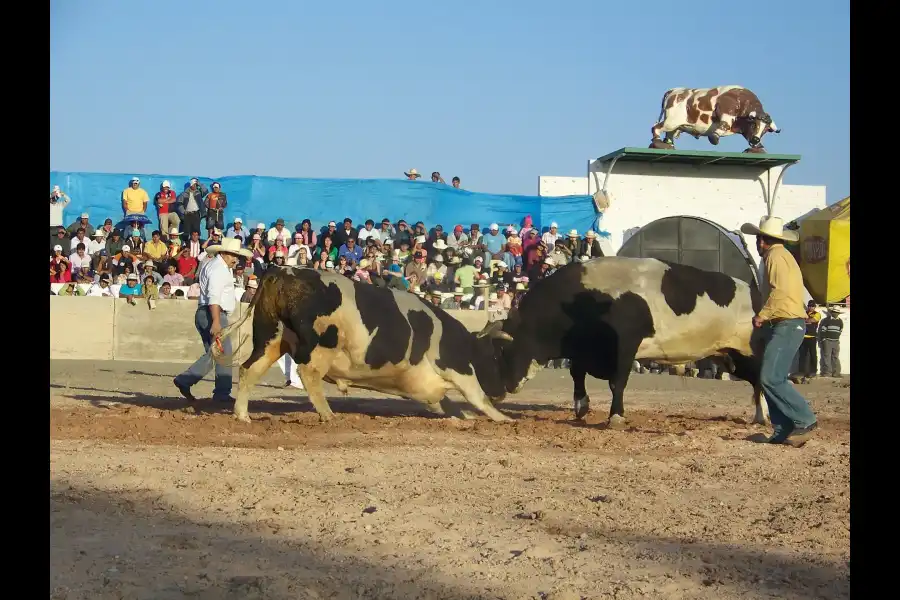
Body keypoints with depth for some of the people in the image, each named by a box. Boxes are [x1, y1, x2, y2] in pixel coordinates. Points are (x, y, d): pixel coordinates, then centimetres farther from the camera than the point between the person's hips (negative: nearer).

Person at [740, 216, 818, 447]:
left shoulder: (776, 256, -8)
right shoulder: (783, 255, 24)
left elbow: (780, 291, -21)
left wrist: (762, 315, -15)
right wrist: (766, 318, 17)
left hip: (787, 325, -10)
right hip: (782, 326, 10)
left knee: (771, 378, -16)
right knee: (772, 379, 7)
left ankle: (805, 421, -13)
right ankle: (783, 431, 6)